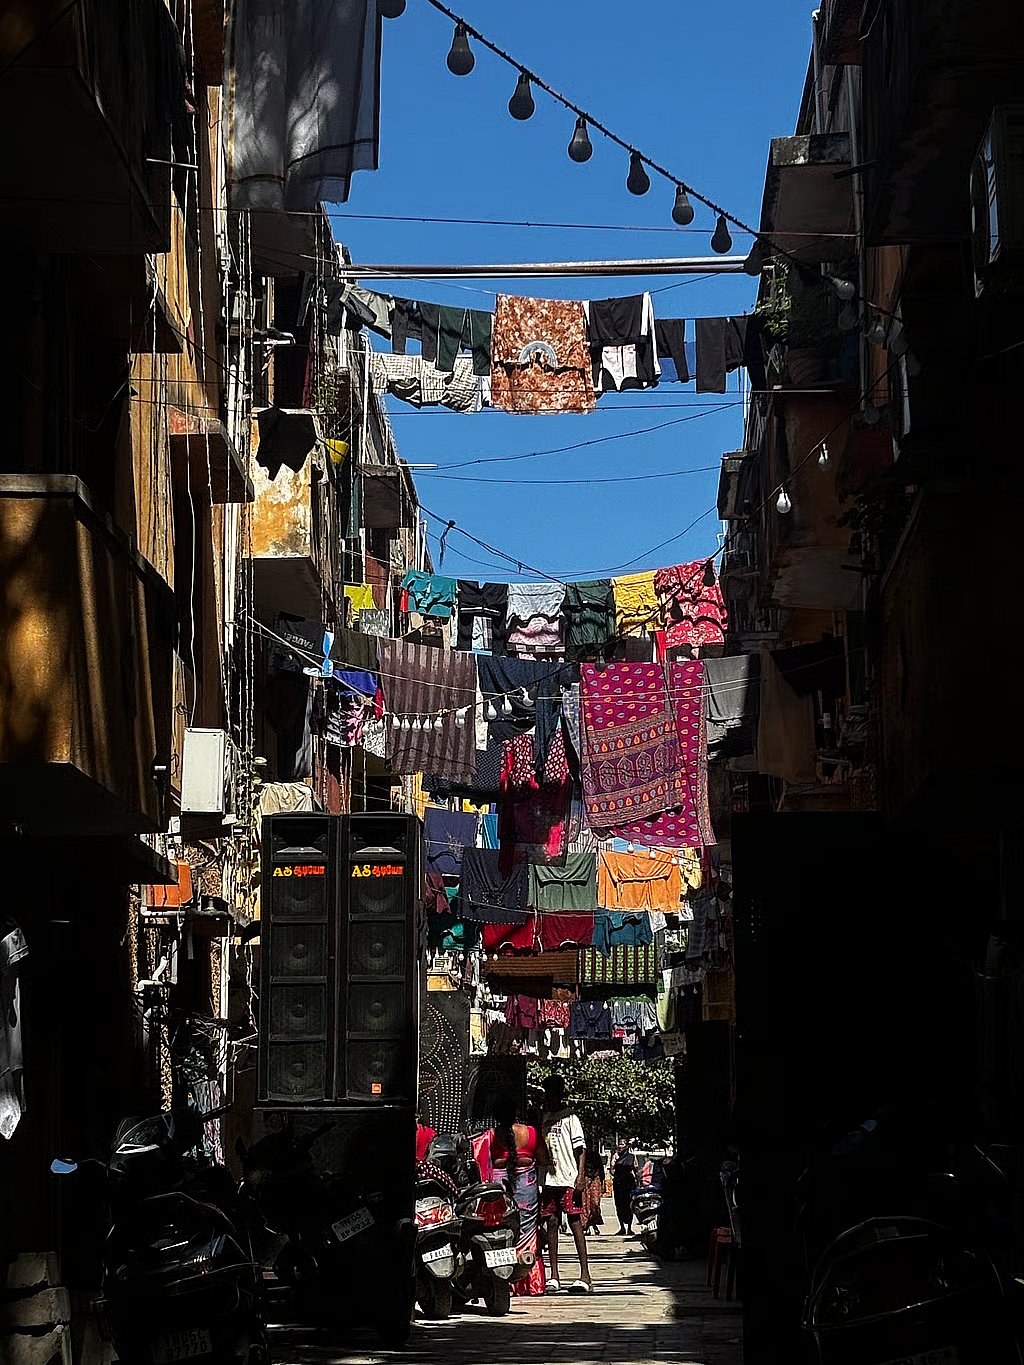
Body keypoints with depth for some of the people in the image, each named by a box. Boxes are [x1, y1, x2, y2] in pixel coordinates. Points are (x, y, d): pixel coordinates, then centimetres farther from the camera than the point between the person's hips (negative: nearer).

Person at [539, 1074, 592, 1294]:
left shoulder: (570, 1117, -1)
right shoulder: (544, 1118, 18)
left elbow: (581, 1148, -6)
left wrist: (580, 1175, -15)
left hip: (569, 1179, -6)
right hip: (549, 1180, 6)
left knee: (575, 1223, -8)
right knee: (551, 1224, 5)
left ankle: (585, 1276, -10)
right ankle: (554, 1277, 8)